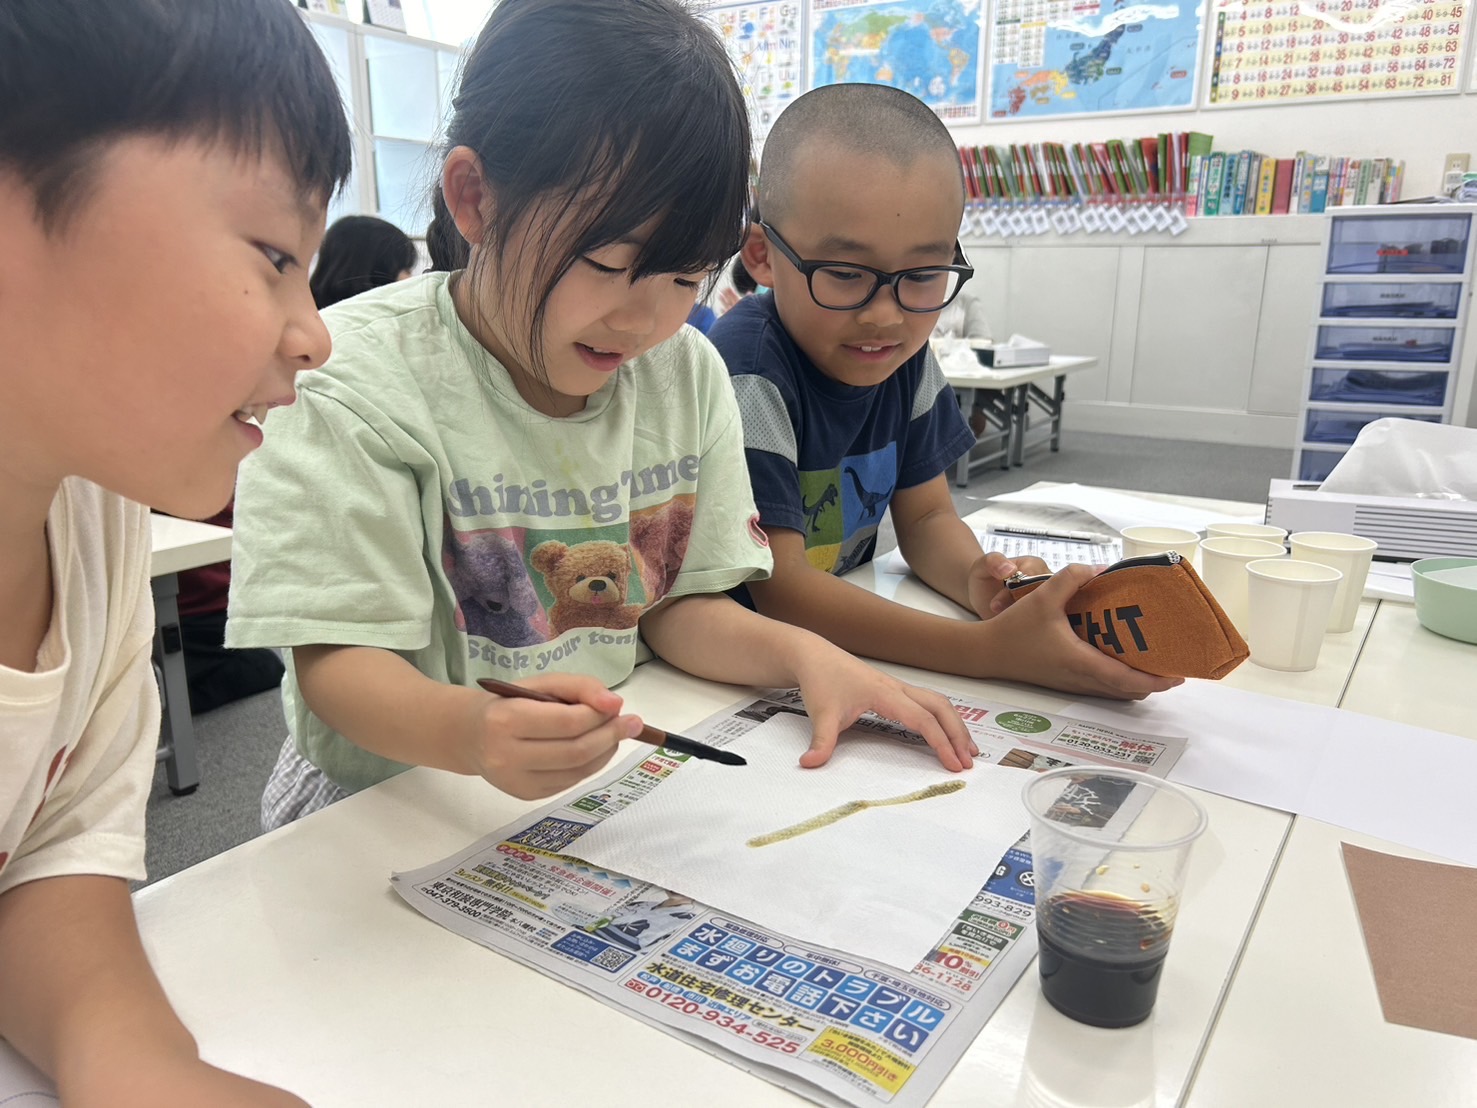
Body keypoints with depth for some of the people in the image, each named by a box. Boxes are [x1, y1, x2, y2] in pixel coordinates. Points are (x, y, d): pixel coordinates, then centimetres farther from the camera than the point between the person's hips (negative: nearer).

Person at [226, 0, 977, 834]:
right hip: (402, 805, -3)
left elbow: (676, 603, 5)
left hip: (617, 787, 4)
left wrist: (801, 654, -14)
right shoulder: (361, 384, -15)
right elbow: (336, 659, -16)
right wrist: (465, 731, -37)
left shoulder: (687, 371, 2)